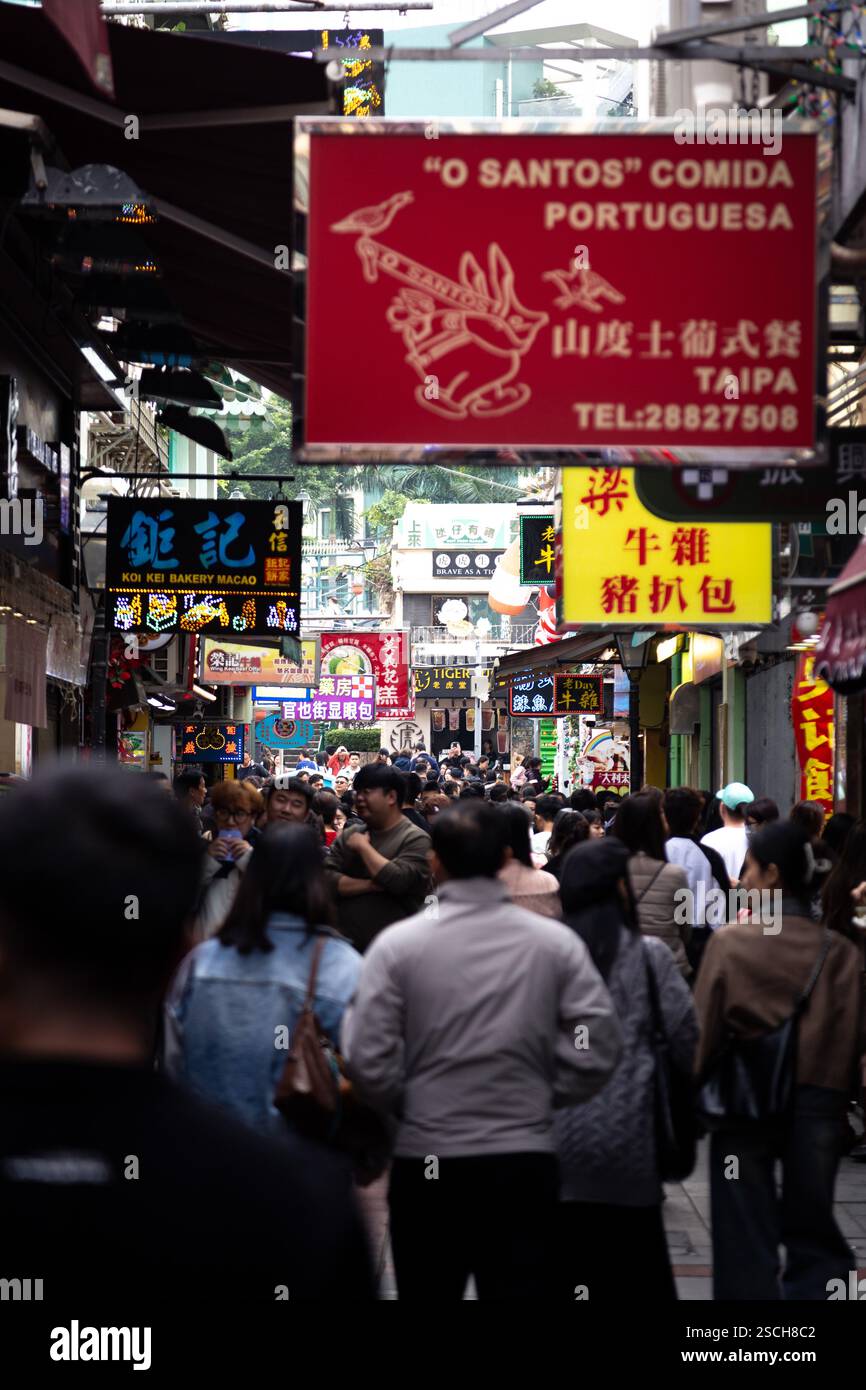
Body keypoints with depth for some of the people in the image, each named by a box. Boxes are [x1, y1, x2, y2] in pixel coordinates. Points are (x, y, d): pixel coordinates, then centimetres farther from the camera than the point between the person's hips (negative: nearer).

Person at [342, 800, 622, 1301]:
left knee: (428, 1293, 14)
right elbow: (599, 1047, -7)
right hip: (525, 1161, 0)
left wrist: (406, 1108, 9)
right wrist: (544, 1095, 9)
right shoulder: (555, 943, -3)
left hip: (426, 1162, 0)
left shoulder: (397, 945, -6)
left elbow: (368, 1058, -10)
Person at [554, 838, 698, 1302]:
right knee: (642, 1266, 10)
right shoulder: (647, 955, -3)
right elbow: (688, 1039, -4)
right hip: (627, 1139, -2)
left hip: (557, 1138, 2)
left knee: (570, 1269, 6)